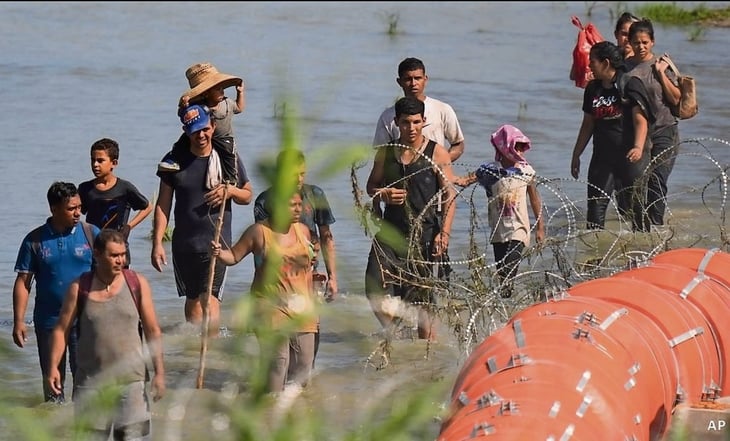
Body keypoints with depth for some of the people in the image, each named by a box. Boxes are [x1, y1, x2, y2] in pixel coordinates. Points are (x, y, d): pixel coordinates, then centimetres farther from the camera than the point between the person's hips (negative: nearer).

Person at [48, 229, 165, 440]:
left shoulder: (137, 284, 3)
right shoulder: (79, 288, 1)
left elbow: (153, 331, 6)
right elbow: (61, 329, 3)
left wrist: (159, 373, 1)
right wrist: (53, 367, -9)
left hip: (131, 380, 0)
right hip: (91, 382, 0)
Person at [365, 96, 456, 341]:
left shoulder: (437, 153, 0)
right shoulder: (385, 153, 10)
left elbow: (449, 196, -2)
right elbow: (371, 186, 20)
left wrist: (444, 233, -12)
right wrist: (384, 194, -4)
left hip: (425, 232, -3)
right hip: (391, 231, 3)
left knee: (423, 297, -1)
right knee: (374, 287, -9)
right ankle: (393, 331, 13)